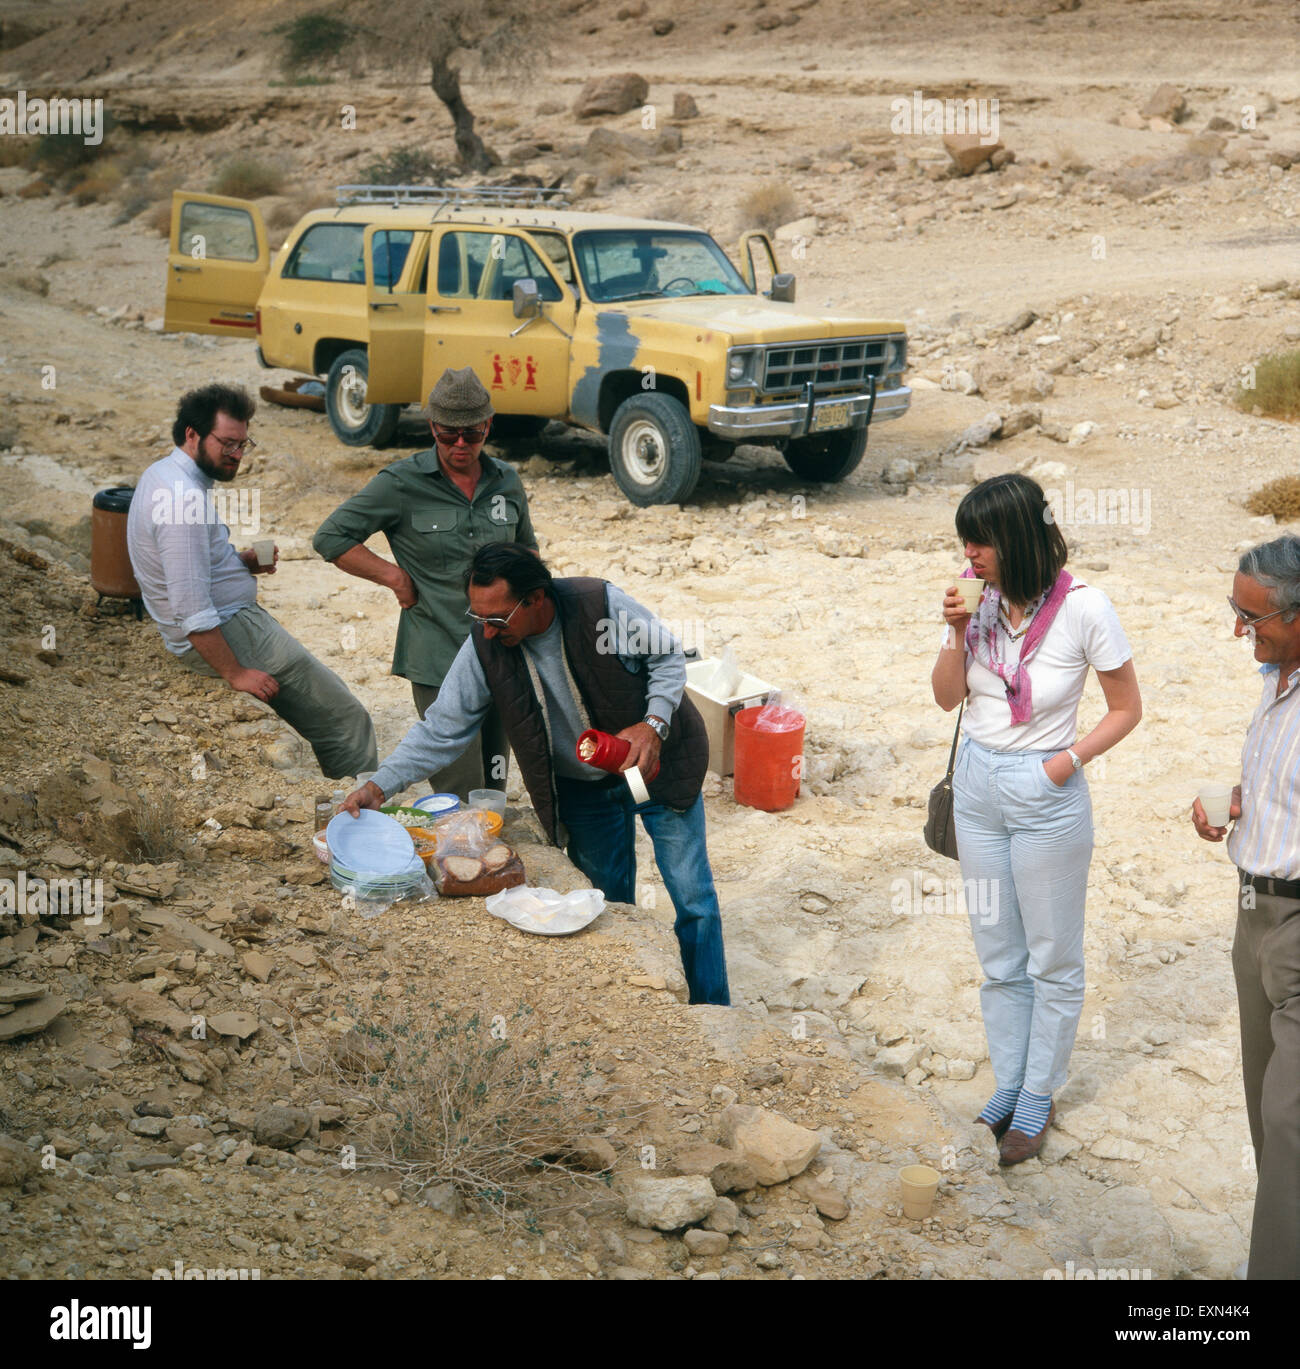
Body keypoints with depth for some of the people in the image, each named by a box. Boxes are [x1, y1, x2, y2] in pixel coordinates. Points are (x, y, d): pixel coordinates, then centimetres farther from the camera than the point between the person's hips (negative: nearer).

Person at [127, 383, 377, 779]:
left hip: (232, 622, 11)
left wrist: (242, 562, 6)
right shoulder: (185, 498, -26)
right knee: (346, 720, -10)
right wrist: (235, 673, -22)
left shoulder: (162, 474, 8)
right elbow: (192, 609, -28)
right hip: (229, 634, -11)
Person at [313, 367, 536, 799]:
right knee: (461, 796, -9)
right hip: (438, 659, -5)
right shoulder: (402, 483, -7)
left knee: (494, 789, 13)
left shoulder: (507, 482, 7)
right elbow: (330, 537, -3)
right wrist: (395, 577, -8)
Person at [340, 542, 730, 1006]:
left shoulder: (603, 605, -26)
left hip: (657, 765, -2)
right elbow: (441, 728, -11)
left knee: (692, 898, 2)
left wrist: (654, 725, -26)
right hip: (583, 789, 3)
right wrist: (379, 786, -21)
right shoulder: (483, 646, -17)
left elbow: (668, 657, -10)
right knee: (609, 903, 11)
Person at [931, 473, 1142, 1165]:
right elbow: (947, 696, 3)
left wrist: (1068, 759, -16)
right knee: (998, 957, 16)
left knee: (1052, 961, 9)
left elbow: (1126, 707, -6)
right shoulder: (982, 600, -5)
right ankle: (1008, 1088, 32)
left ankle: (1036, 1102, 25)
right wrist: (958, 633, -13)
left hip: (1046, 796, -5)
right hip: (976, 785, 5)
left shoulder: (1083, 608, -17)